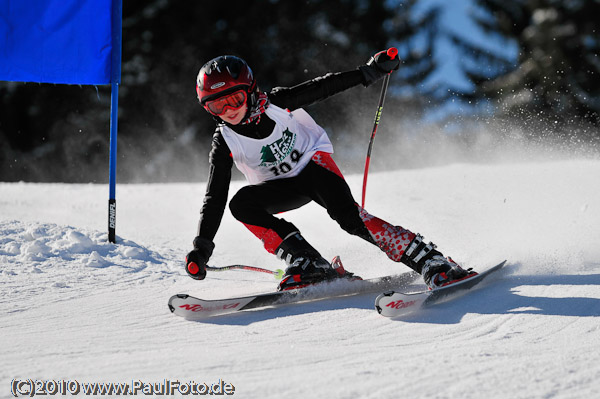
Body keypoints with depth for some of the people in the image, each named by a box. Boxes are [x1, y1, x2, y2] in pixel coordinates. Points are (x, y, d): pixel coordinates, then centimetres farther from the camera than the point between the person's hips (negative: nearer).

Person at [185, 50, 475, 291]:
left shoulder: (276, 104, -19)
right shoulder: (224, 144, -15)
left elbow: (323, 87, -10)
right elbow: (215, 199, -15)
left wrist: (369, 73, -17)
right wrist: (201, 248, -24)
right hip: (283, 188, 3)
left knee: (347, 215, -30)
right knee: (240, 204, -27)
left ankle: (430, 261, -34)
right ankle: (307, 263, -28)